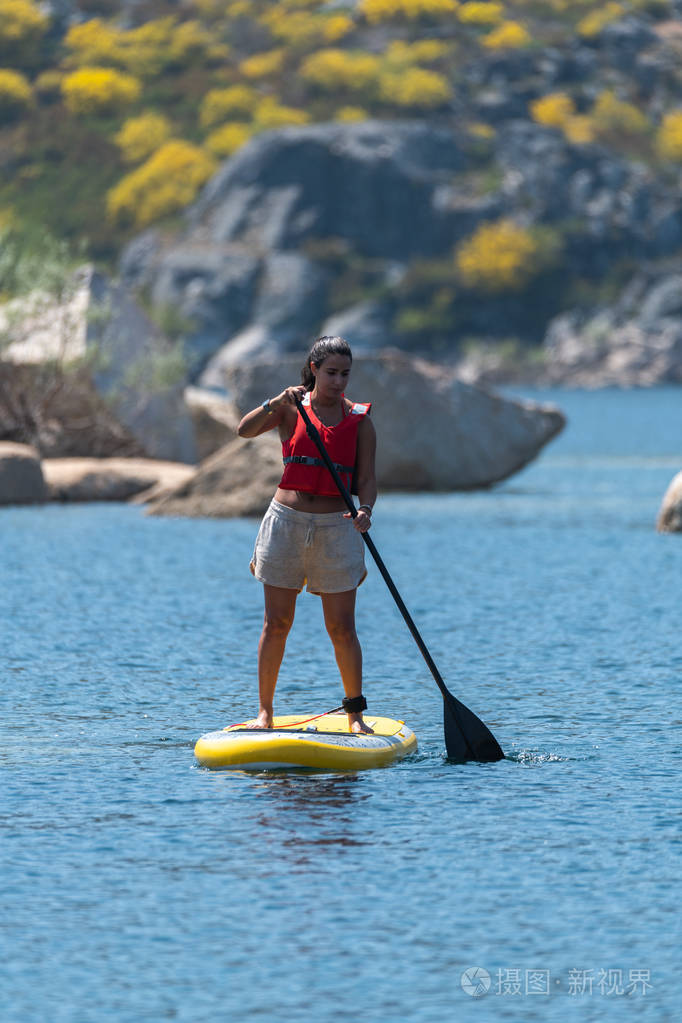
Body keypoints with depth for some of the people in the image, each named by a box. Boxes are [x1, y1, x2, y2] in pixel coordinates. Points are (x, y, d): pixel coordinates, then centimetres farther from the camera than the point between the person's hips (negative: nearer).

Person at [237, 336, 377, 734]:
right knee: (277, 623, 2)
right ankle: (265, 712, 10)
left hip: (335, 526, 1)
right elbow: (246, 430, -13)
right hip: (287, 521, 0)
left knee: (342, 628, -1)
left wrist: (366, 510, -20)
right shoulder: (291, 408, 2)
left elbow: (367, 479, 1)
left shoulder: (359, 419, 5)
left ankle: (356, 713, 8)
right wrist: (277, 402, -29)